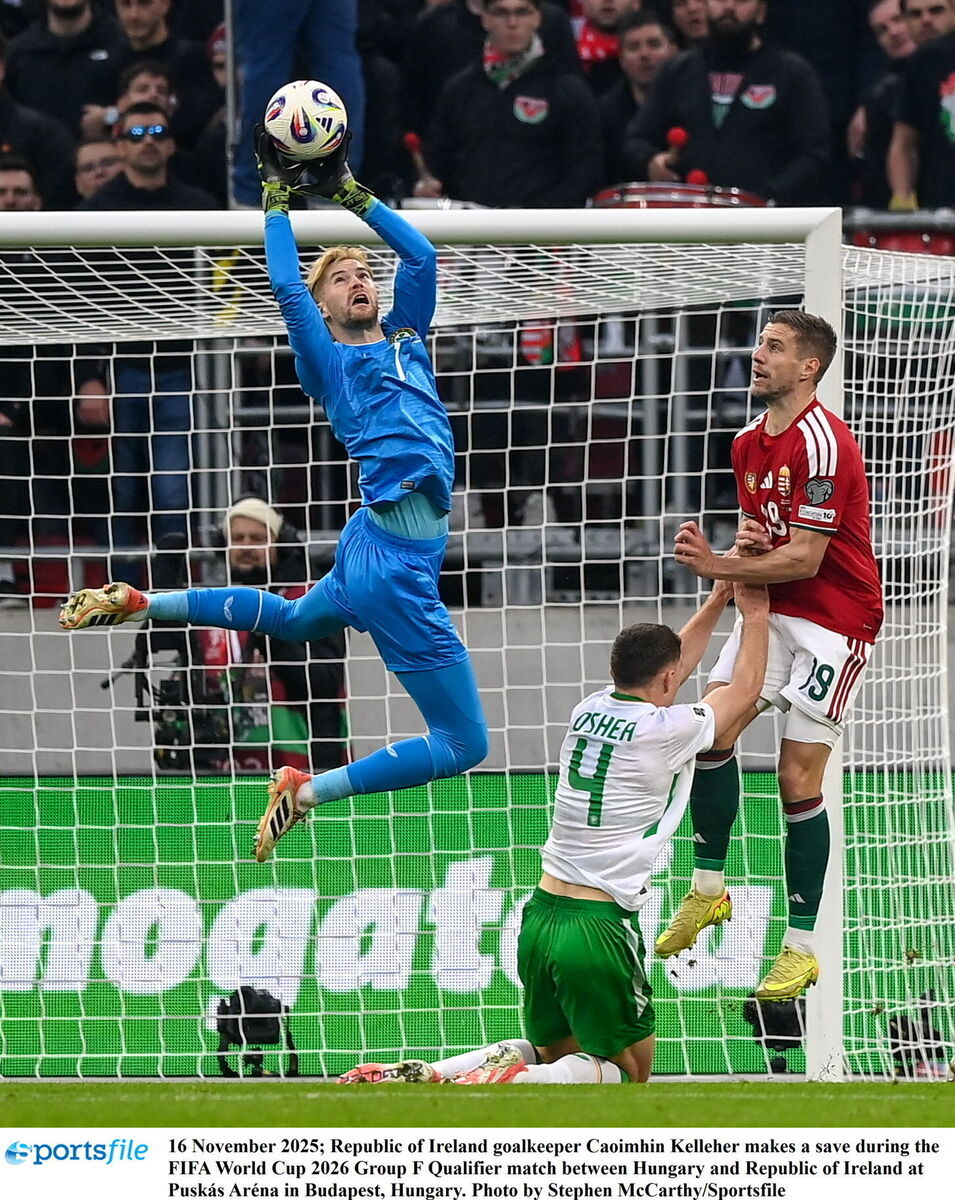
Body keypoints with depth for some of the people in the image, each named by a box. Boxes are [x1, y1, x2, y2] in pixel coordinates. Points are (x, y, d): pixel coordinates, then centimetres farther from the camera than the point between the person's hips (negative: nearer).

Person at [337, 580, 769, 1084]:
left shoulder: (590, 710, 10)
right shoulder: (668, 730, -9)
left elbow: (658, 667, 30)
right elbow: (745, 689, 9)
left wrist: (717, 599, 35)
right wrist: (755, 614, 24)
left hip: (541, 915, 7)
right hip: (599, 928, -7)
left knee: (553, 1052, 21)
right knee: (627, 1072, 6)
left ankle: (419, 1076, -2)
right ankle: (511, 1085, -21)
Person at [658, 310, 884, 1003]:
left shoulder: (822, 441, -19)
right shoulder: (750, 444, 9)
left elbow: (804, 559, -20)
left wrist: (718, 567, -21)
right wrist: (744, 542, -3)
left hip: (835, 620, -8)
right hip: (775, 611, 8)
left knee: (798, 777, -8)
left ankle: (801, 948, 1)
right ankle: (709, 891, 6)